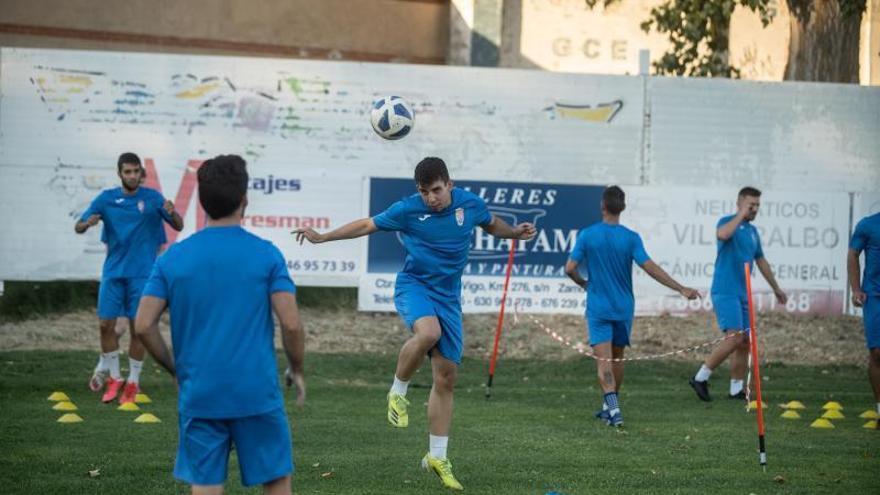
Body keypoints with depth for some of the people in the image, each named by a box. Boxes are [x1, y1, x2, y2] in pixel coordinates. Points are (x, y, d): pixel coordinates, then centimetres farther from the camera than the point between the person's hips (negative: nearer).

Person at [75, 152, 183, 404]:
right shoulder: (106, 199, 1)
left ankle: (133, 382, 10)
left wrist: (172, 213, -25)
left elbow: (178, 226, -2)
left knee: (138, 327, -1)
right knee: (106, 324, 0)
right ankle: (113, 377, 16)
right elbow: (78, 227, 1)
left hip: (141, 272, -2)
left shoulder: (152, 198, -3)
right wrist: (87, 223, -23)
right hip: (113, 270, 2)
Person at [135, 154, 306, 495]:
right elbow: (291, 324, -8)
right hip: (257, 394, -2)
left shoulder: (172, 258, 2)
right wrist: (297, 371, 9)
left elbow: (143, 325, -1)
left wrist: (176, 371, 13)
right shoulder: (266, 255, -4)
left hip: (198, 395, 2)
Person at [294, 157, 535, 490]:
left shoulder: (470, 203, -1)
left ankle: (437, 457, 11)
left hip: (448, 296, 4)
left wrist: (515, 233, 0)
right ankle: (398, 393, -13)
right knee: (428, 332, -38)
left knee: (446, 377, 2)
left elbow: (492, 224, 20)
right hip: (414, 285, -4)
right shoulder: (408, 210, -9)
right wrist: (322, 237, 1)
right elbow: (367, 225, 3)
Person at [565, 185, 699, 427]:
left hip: (598, 307, -2)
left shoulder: (587, 235, -7)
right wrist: (681, 289, -11)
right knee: (617, 357, 17)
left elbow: (570, 268, -7)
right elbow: (650, 267, -14)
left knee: (604, 360, -7)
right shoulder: (631, 238, -7)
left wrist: (583, 283, 16)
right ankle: (610, 406, 27)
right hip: (623, 307, 2)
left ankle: (613, 407, -25)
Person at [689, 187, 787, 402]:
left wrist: (776, 288, 31)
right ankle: (701, 378, -10)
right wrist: (741, 215, -21)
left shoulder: (752, 231, 16)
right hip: (725, 291, -8)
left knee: (745, 342, 6)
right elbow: (722, 234, -32)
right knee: (735, 338, -17)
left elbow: (761, 261, 27)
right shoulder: (728, 222, -6)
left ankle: (736, 389, 12)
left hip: (743, 293, 8)